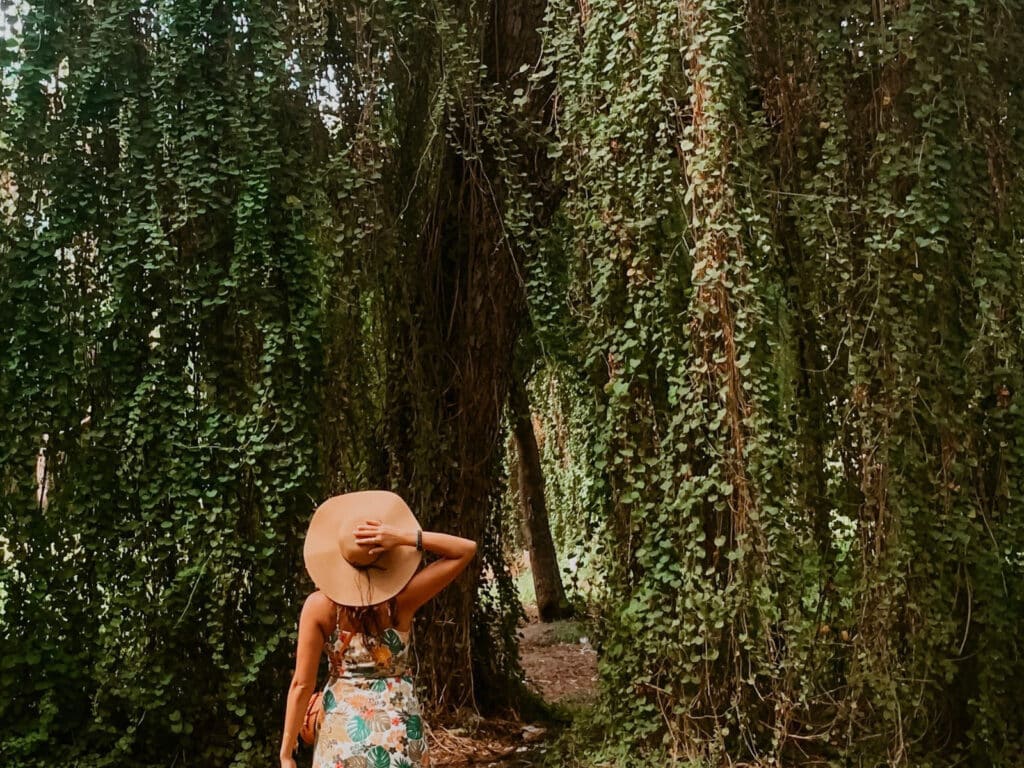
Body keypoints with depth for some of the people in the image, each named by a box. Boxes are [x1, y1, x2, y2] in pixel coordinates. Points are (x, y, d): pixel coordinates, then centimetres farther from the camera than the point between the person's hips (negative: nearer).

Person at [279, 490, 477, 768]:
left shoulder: (318, 606, -14)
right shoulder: (403, 599, -14)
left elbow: (302, 684, -11)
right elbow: (467, 549, -8)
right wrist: (405, 537, -19)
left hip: (344, 730, 0)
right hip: (399, 729, 1)